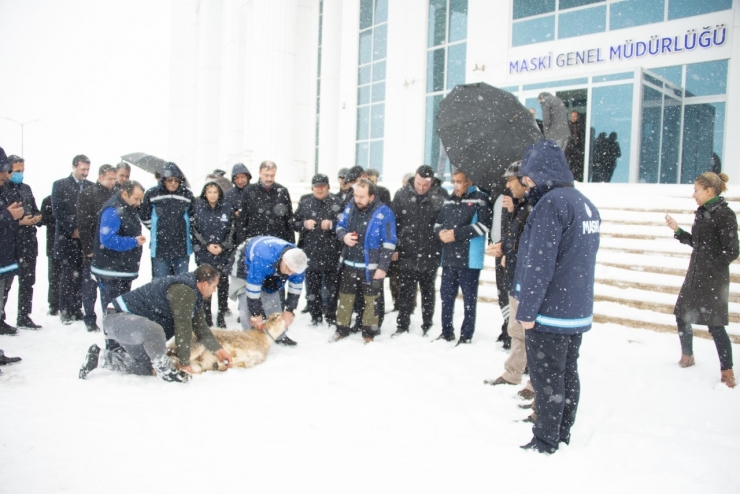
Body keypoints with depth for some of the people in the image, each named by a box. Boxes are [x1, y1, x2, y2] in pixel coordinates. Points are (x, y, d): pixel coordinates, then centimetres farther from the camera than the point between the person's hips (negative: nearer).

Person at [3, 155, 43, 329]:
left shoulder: (26, 189, 14)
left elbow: (35, 209, 21)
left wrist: (38, 216, 1)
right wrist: (19, 221, -19)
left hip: (29, 242, 7)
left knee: (28, 281, 11)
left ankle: (24, 317, 21)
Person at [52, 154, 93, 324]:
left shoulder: (91, 186, 9)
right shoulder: (60, 185, 3)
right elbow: (57, 211, -3)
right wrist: (72, 230, -9)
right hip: (67, 239, -2)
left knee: (80, 276, 3)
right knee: (68, 276, -2)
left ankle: (76, 310, 10)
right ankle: (65, 312, 6)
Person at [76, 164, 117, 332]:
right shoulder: (86, 195, -3)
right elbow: (83, 225, -8)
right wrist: (89, 248, -13)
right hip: (93, 249, -3)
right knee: (90, 285, 4)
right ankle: (90, 320, 13)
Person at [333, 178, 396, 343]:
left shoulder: (383, 212, -14)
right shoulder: (350, 207, 1)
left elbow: (389, 243, -13)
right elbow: (340, 226, 15)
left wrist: (383, 267, -15)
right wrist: (344, 236, -10)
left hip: (371, 267, -5)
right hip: (349, 264, 5)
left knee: (371, 300, 9)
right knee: (345, 297, 14)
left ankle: (369, 332, 23)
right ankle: (342, 329, 29)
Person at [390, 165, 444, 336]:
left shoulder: (438, 199, -4)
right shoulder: (401, 195, -3)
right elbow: (394, 222, 0)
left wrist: (440, 251, -2)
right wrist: (394, 248, -3)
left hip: (430, 255, 0)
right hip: (407, 254, 0)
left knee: (428, 292, 14)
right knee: (406, 292, 9)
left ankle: (428, 325, 26)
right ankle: (402, 325, 20)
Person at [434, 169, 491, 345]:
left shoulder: (480, 199, -5)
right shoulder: (449, 201, 16)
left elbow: (483, 225, -15)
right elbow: (438, 223, 18)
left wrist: (456, 234, -18)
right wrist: (441, 232, -6)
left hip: (469, 258, -6)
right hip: (449, 257, 7)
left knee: (469, 298, 4)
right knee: (446, 295, 13)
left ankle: (467, 335, 13)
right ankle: (447, 331, 26)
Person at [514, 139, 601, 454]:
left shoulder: (551, 203, -18)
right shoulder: (586, 203, 10)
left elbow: (539, 264, -22)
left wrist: (527, 310, -17)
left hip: (550, 312, -9)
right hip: (578, 311, 9)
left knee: (547, 379, 3)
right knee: (568, 375, 17)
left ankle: (545, 443, 14)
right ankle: (562, 434, 29)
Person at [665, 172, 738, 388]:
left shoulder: (724, 214, -15)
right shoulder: (702, 213, 10)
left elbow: (731, 252, -16)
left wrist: (710, 267, -11)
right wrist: (677, 230, 10)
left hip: (713, 280, -9)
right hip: (695, 275, 9)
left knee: (715, 325, -3)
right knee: (682, 316, 14)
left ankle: (727, 372, 9)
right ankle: (687, 358, 34)